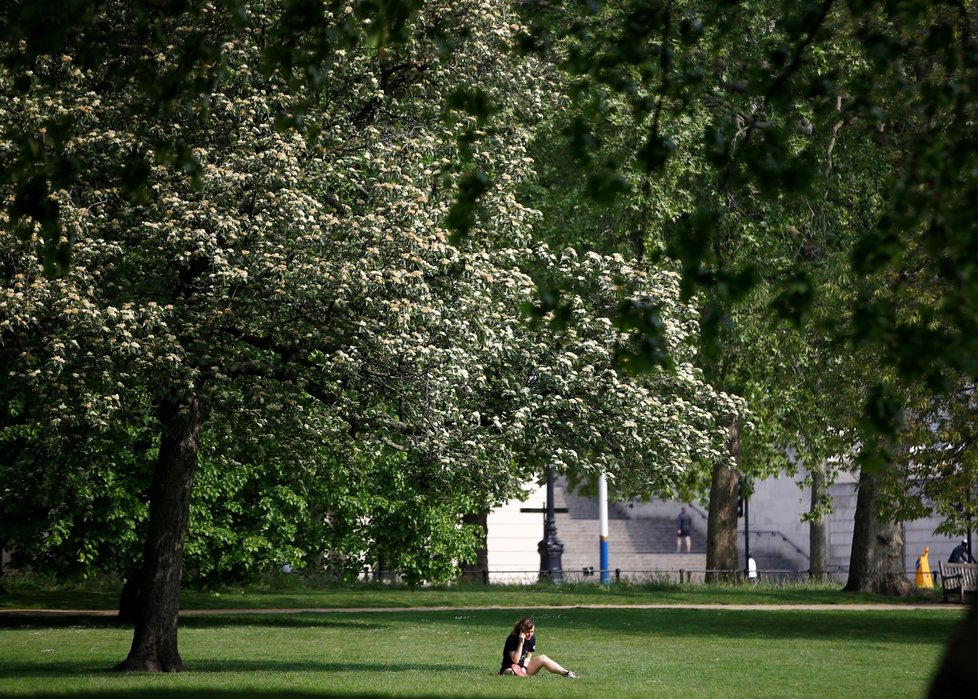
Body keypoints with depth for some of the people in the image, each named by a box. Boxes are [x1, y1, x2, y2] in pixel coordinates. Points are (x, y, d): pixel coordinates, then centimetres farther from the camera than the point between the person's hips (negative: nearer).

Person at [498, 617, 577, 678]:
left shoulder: (532, 638, -2)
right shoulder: (512, 639, -20)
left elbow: (528, 657, 3)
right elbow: (515, 660, -22)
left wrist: (524, 668, -16)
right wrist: (521, 643, -29)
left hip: (523, 666, 5)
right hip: (510, 668, -5)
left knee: (543, 658, -13)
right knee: (513, 672, -40)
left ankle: (567, 673, -20)